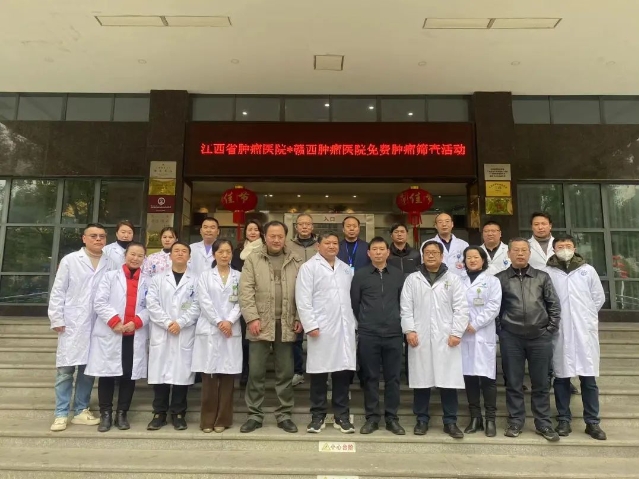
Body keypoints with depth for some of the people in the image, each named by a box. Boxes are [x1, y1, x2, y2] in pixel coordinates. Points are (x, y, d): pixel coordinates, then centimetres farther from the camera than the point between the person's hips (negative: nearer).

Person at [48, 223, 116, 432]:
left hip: (98, 325, 2)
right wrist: (57, 319, -4)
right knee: (65, 370, 2)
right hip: (72, 324, -2)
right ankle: (61, 414, 14)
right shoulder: (70, 260, 1)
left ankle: (81, 411, 22)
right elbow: (58, 291, 1)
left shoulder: (111, 264, 4)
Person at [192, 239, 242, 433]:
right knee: (209, 375, 0)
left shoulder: (238, 277, 9)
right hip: (209, 330, 0)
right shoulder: (205, 276, 8)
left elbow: (240, 302, 1)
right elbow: (204, 302, -2)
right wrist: (218, 322, -12)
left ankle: (223, 419, 12)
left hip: (231, 330, 1)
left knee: (228, 375, 2)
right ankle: (208, 419, 11)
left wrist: (230, 321, -13)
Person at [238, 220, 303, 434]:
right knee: (256, 372, 5)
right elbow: (246, 291, -4)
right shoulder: (253, 259, 3)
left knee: (285, 372, 9)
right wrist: (252, 318, -12)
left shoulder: (296, 262, 7)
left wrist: (299, 318, -1)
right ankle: (254, 415, 20)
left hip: (286, 325, 1)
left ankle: (284, 415, 22)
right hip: (260, 324, -1)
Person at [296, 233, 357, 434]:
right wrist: (310, 325, -13)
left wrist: (354, 322, 9)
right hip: (321, 329, -4)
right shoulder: (308, 267, -1)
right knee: (319, 374, 4)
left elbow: (352, 296, 16)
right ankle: (317, 416, 18)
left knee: (343, 372, 7)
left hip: (345, 328, 4)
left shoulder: (346, 269, 16)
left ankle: (342, 416, 20)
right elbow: (303, 300, -7)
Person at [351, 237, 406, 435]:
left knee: (393, 377, 8)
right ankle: (372, 417, 19)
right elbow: (354, 303, 6)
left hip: (394, 334, 1)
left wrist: (398, 322, 10)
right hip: (368, 335, -1)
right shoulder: (360, 275, 1)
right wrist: (363, 322, 9)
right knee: (370, 377, 7)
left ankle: (392, 418, 20)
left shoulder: (399, 274, 4)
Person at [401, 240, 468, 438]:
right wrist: (409, 330, -6)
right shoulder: (412, 279, 8)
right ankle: (422, 419, 20)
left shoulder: (453, 279, 7)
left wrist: (456, 332, -6)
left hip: (446, 338, 0)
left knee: (448, 380, 2)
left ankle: (450, 422, 16)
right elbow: (406, 307, 3)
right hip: (419, 337, 1)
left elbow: (461, 308, 2)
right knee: (421, 379, 6)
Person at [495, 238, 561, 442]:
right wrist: (499, 330, -1)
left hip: (540, 337, 1)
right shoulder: (499, 278, 3)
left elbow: (554, 305, 8)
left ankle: (543, 423, 22)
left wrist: (550, 329, 1)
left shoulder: (542, 277, 7)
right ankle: (515, 422, 19)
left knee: (541, 383, 9)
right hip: (511, 338, -1)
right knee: (513, 383, 7)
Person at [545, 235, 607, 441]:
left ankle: (593, 422, 15)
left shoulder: (588, 270, 6)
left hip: (584, 330, 1)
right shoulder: (547, 273, -1)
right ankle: (564, 420, 16)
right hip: (559, 331, -1)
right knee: (561, 377, 6)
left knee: (589, 378, 4)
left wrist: (586, 316, 8)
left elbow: (599, 297, 11)